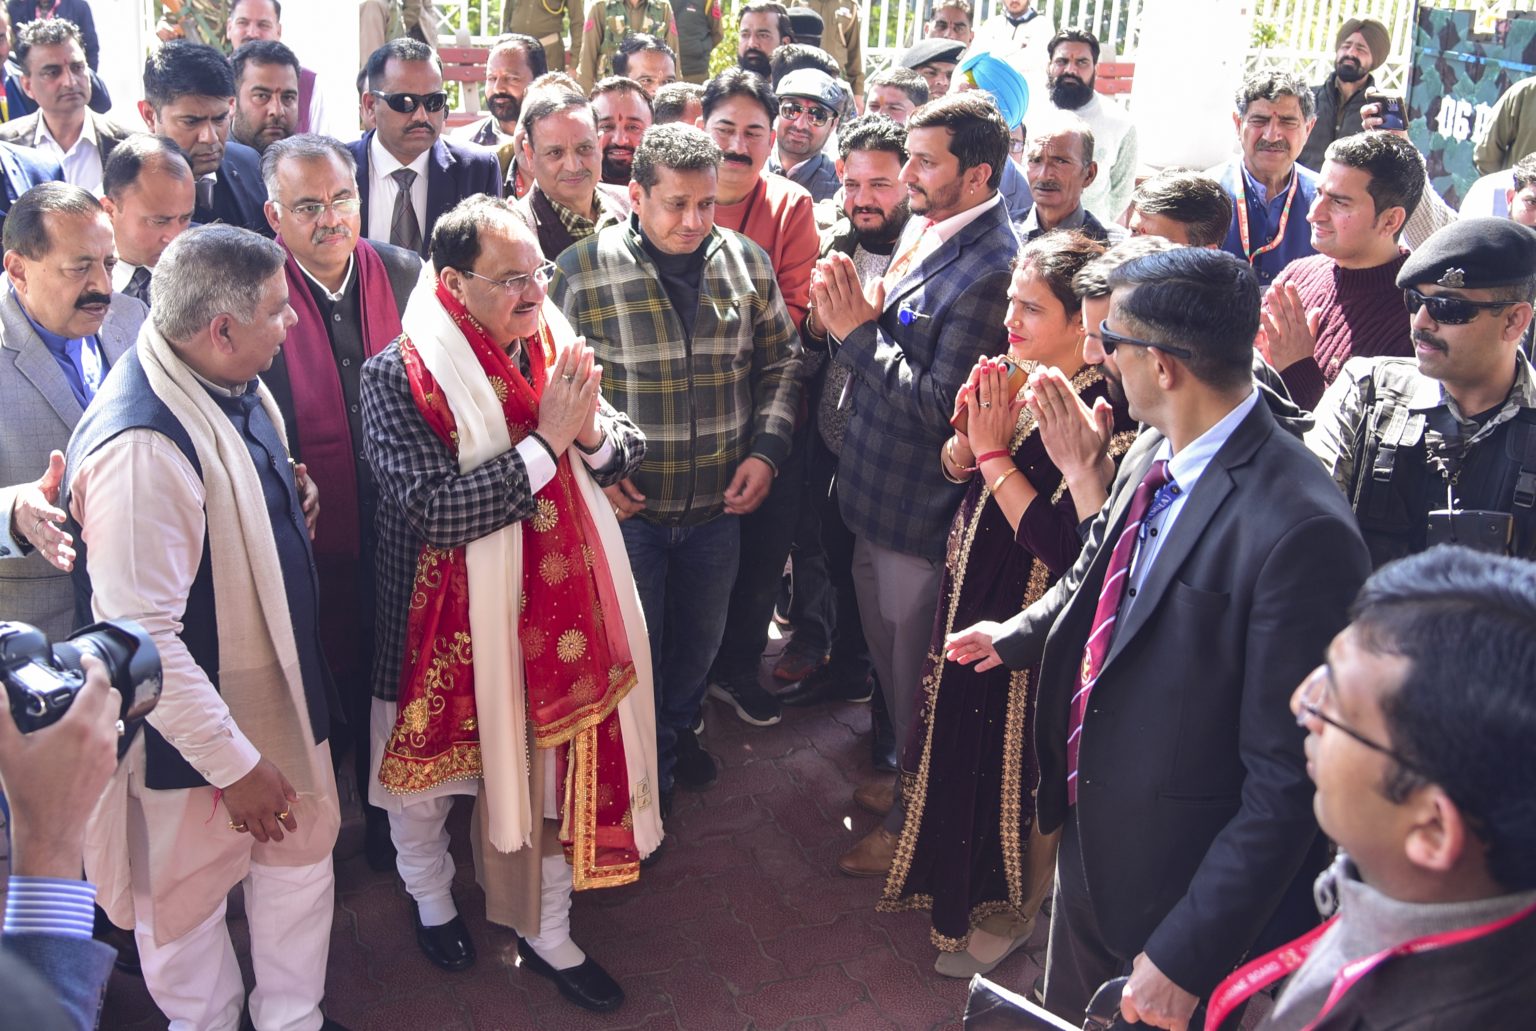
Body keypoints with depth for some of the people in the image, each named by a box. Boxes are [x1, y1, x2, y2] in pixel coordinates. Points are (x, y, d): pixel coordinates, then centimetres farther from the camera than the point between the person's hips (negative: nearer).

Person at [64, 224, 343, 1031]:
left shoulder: (234, 384, -4)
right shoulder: (141, 445, -32)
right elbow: (139, 632, -29)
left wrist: (291, 496, 1)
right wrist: (233, 762, -22)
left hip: (281, 685, 9)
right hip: (197, 722, -8)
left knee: (303, 852, 23)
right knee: (189, 894, 17)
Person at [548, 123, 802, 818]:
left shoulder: (747, 262, -2)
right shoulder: (583, 269, -13)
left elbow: (780, 362, 7)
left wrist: (766, 450, -5)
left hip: (719, 502, 4)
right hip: (627, 503, -3)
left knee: (700, 638, 22)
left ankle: (678, 731, 50)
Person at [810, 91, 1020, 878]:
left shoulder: (990, 269, -24)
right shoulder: (923, 230, 5)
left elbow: (941, 405, -26)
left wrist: (858, 333, -20)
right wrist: (855, 312, -8)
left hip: (922, 516, -9)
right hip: (877, 496, 9)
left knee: (916, 685, 10)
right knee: (889, 668, 25)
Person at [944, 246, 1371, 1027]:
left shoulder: (1299, 530, -30)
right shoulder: (1153, 455, -5)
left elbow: (1286, 784, -26)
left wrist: (1186, 958, -22)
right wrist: (1018, 635, 24)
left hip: (1180, 895, -7)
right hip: (1088, 841, 8)